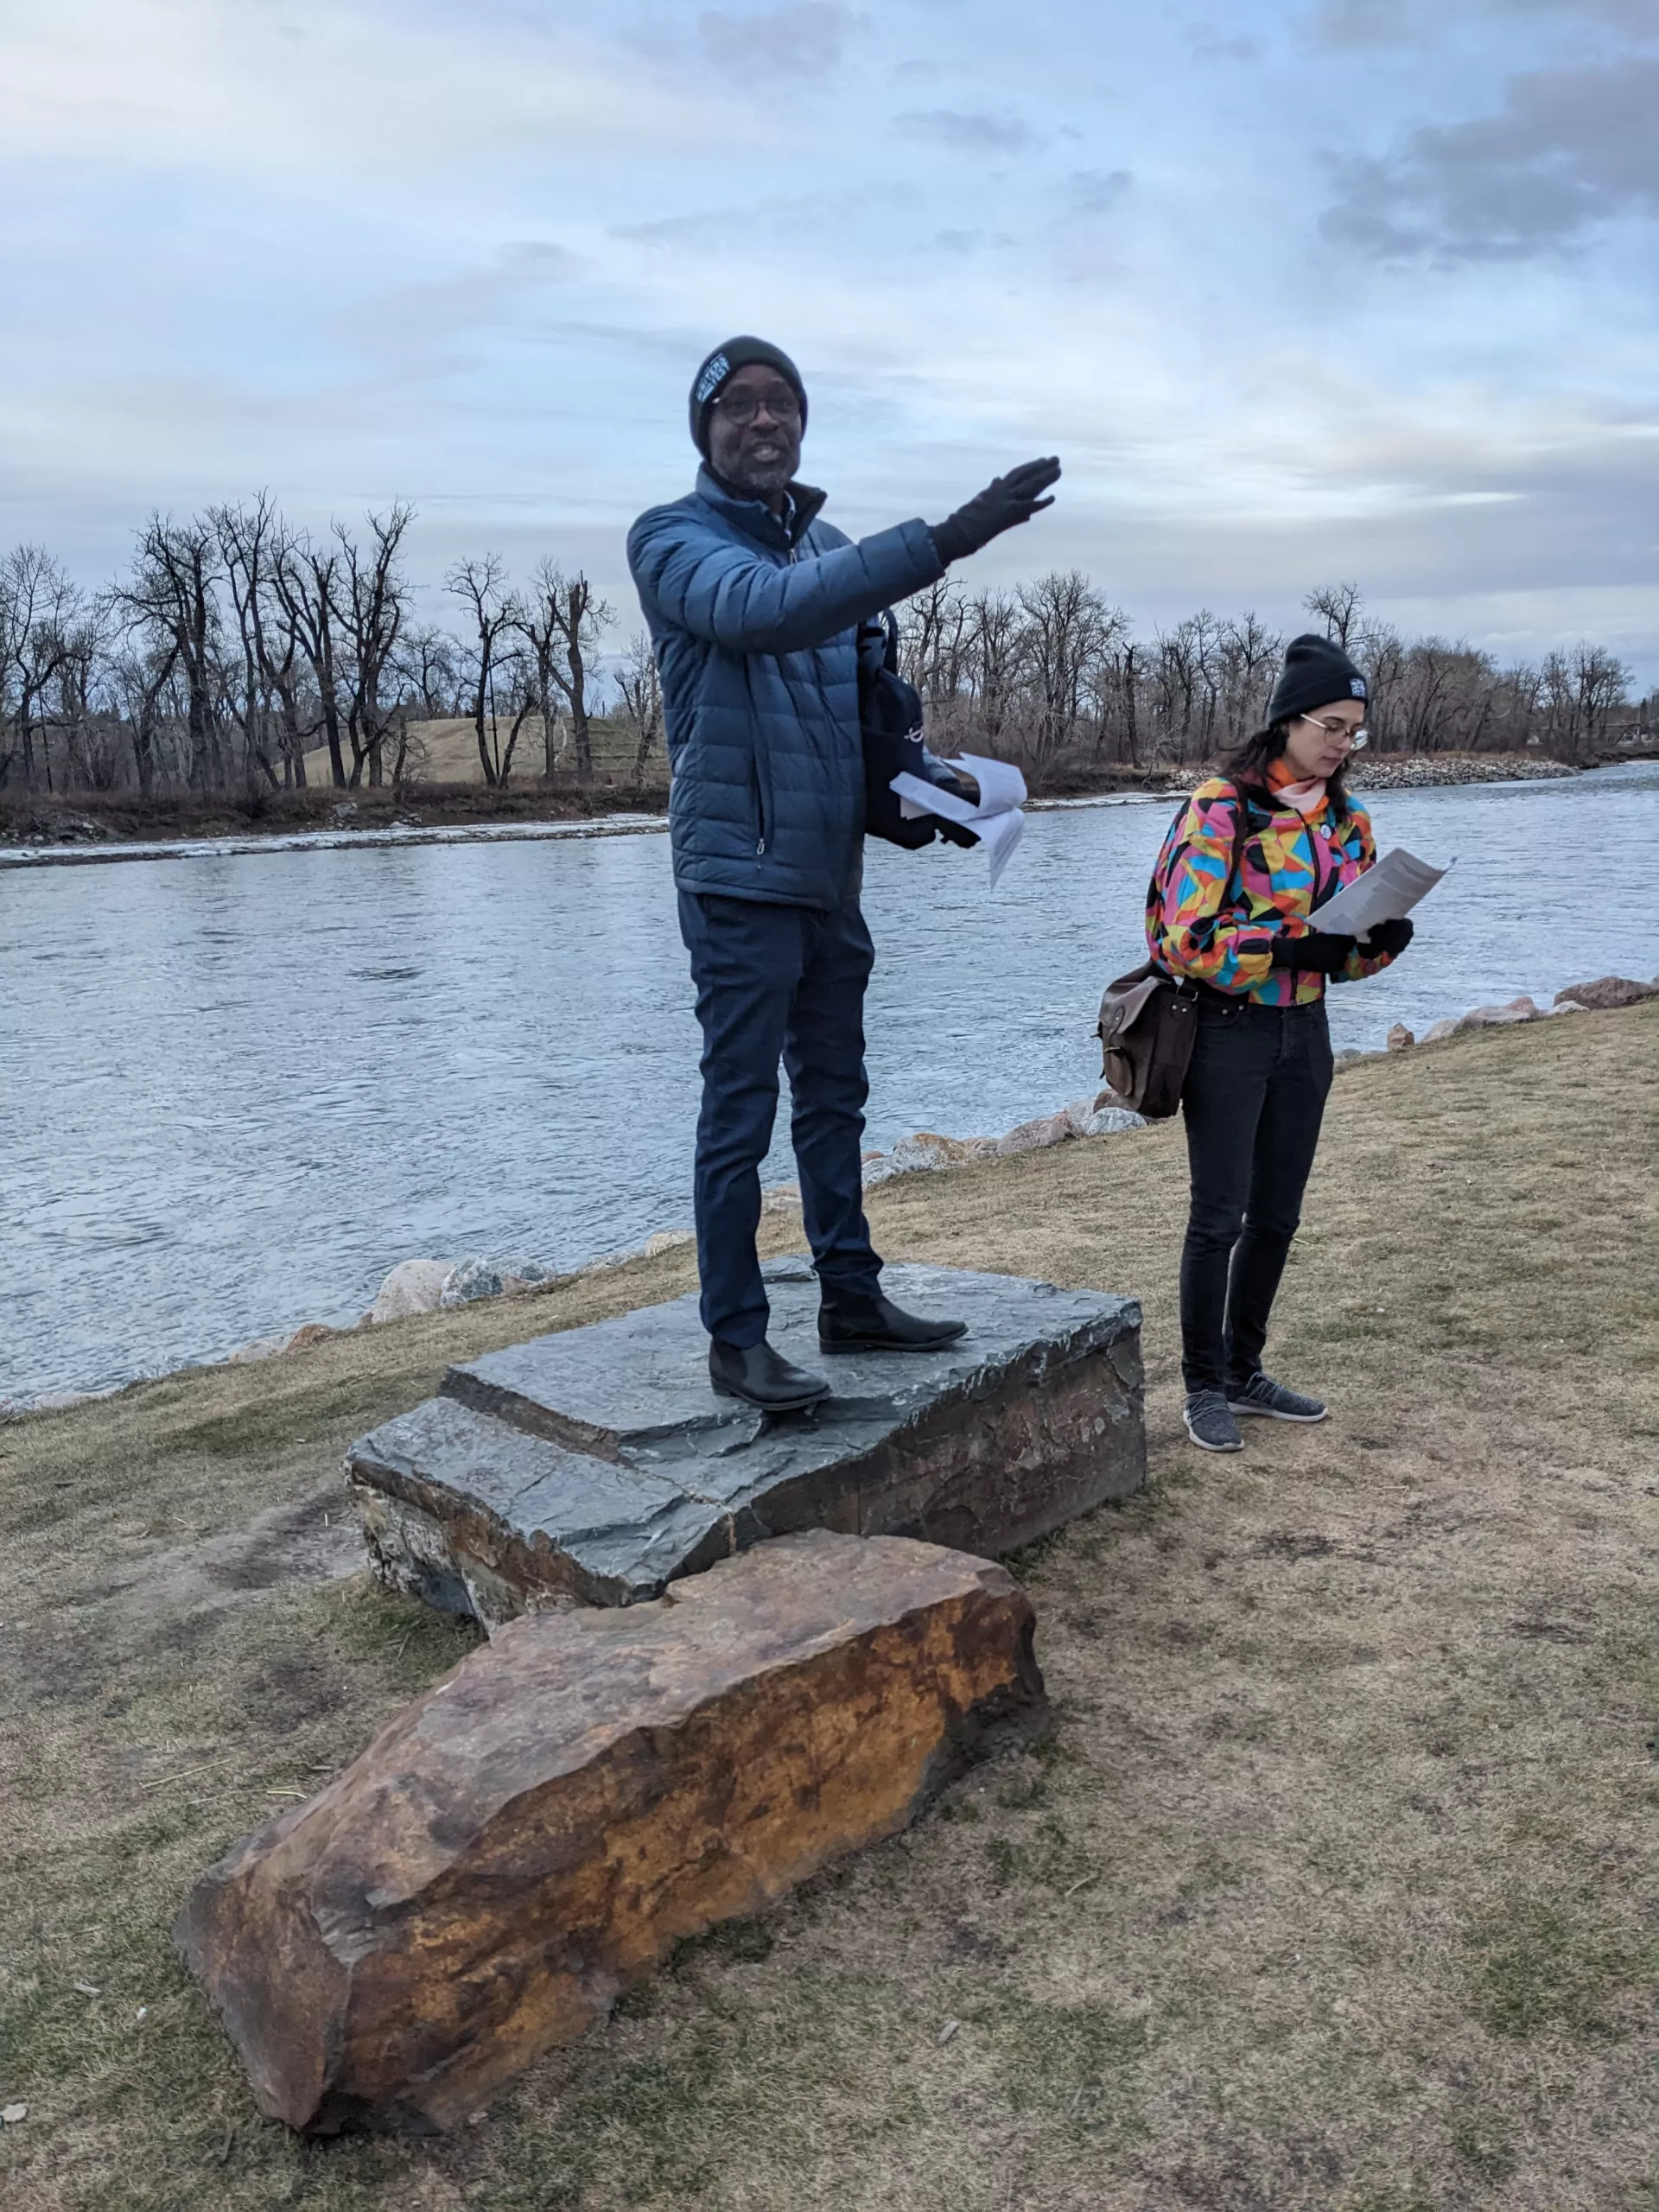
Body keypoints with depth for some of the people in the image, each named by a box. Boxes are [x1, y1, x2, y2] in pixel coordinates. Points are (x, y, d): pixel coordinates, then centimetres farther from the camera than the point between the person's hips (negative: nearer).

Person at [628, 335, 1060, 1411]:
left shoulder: (830, 545, 14)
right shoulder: (672, 538, -8)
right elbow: (764, 609, -29)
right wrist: (942, 541, -37)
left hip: (833, 876, 7)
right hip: (740, 878, -7)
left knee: (835, 1098, 13)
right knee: (741, 1111, -3)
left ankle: (852, 1296, 25)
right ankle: (737, 1337, 6)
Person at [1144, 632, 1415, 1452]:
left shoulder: (1345, 820, 9)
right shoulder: (1221, 809, -13)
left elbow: (1347, 944, 15)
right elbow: (1185, 939, -18)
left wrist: (1383, 941, -7)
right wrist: (1288, 949, -25)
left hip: (1305, 1030, 7)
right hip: (1228, 1031, -7)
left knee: (1276, 1215, 12)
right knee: (1219, 1216, -2)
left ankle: (1244, 1374, 27)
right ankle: (1204, 1389, 13)